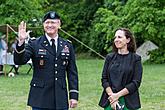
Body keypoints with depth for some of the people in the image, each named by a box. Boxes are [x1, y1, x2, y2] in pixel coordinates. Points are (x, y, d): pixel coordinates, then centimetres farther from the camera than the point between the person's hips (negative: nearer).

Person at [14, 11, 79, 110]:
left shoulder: (67, 46, 8)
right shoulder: (35, 44, 1)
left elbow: (72, 72, 8)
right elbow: (19, 61, -11)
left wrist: (74, 95, 2)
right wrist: (21, 42, -27)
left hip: (60, 100, 2)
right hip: (40, 99, -2)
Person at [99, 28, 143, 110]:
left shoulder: (136, 59, 0)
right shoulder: (109, 57, 9)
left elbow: (136, 83, -7)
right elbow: (104, 79, 4)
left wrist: (117, 95, -13)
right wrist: (111, 95, -11)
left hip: (128, 102, -2)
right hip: (109, 101, 3)